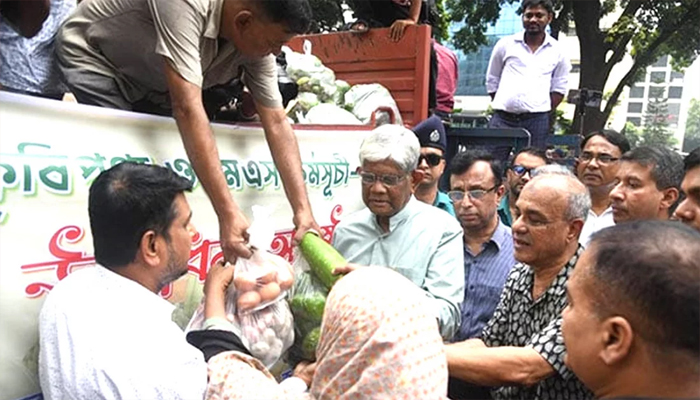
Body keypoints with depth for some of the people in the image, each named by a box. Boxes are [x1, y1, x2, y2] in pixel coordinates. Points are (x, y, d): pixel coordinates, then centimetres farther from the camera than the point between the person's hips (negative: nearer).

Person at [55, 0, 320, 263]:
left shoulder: (257, 42, -18)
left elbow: (276, 123, -19)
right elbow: (187, 108, -46)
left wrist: (302, 209, -27)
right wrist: (227, 212, -49)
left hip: (151, 86, 6)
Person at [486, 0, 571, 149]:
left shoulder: (557, 51, 8)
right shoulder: (505, 45, 7)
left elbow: (559, 87, 14)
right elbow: (492, 81, 13)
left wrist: (544, 112, 5)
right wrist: (501, 105, 8)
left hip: (537, 121, 1)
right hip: (502, 118, 0)